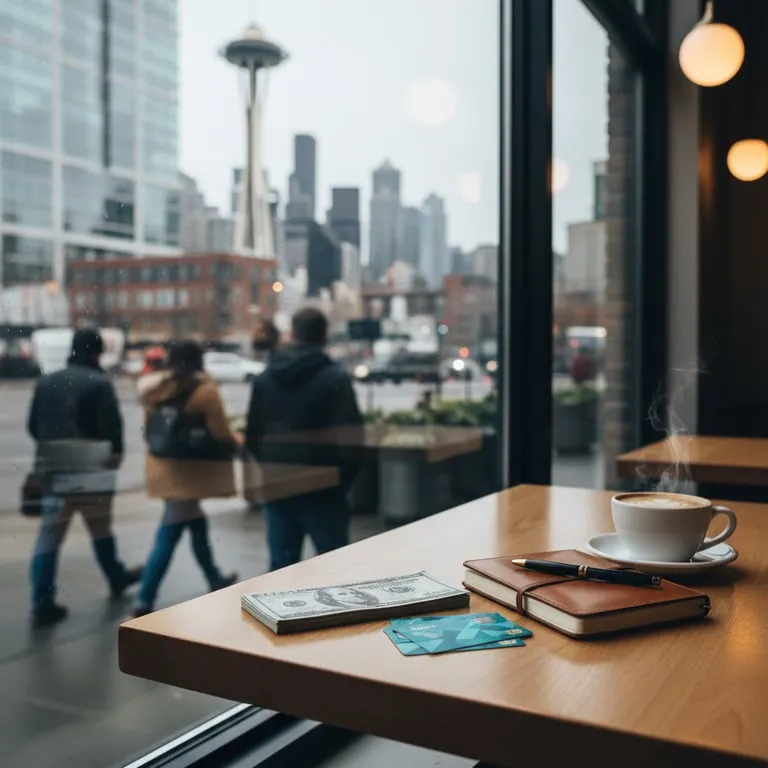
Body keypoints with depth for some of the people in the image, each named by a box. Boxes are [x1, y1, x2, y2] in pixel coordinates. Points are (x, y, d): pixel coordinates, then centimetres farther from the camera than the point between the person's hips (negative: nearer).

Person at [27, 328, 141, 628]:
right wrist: (116, 451, 1)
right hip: (90, 468, -4)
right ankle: (117, 578, 34)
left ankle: (42, 603, 0)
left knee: (49, 535, 4)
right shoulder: (99, 383, -10)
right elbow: (111, 424, -16)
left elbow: (33, 426, 12)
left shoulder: (46, 382, 9)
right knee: (100, 528, 14)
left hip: (53, 469, 5)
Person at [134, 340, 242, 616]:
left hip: (164, 467, 7)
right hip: (188, 470, -7)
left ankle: (215, 579, 35)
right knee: (168, 537, -5)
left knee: (197, 524, 21)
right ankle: (144, 602, -6)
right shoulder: (204, 389, -12)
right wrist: (238, 441, 9)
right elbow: (220, 433, -11)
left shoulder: (157, 390, 7)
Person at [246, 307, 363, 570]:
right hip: (322, 488, -5)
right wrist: (343, 478, 1)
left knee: (281, 563, 10)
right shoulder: (335, 377, -11)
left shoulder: (264, 378, 7)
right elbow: (350, 436, -13)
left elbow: (252, 434, 11)